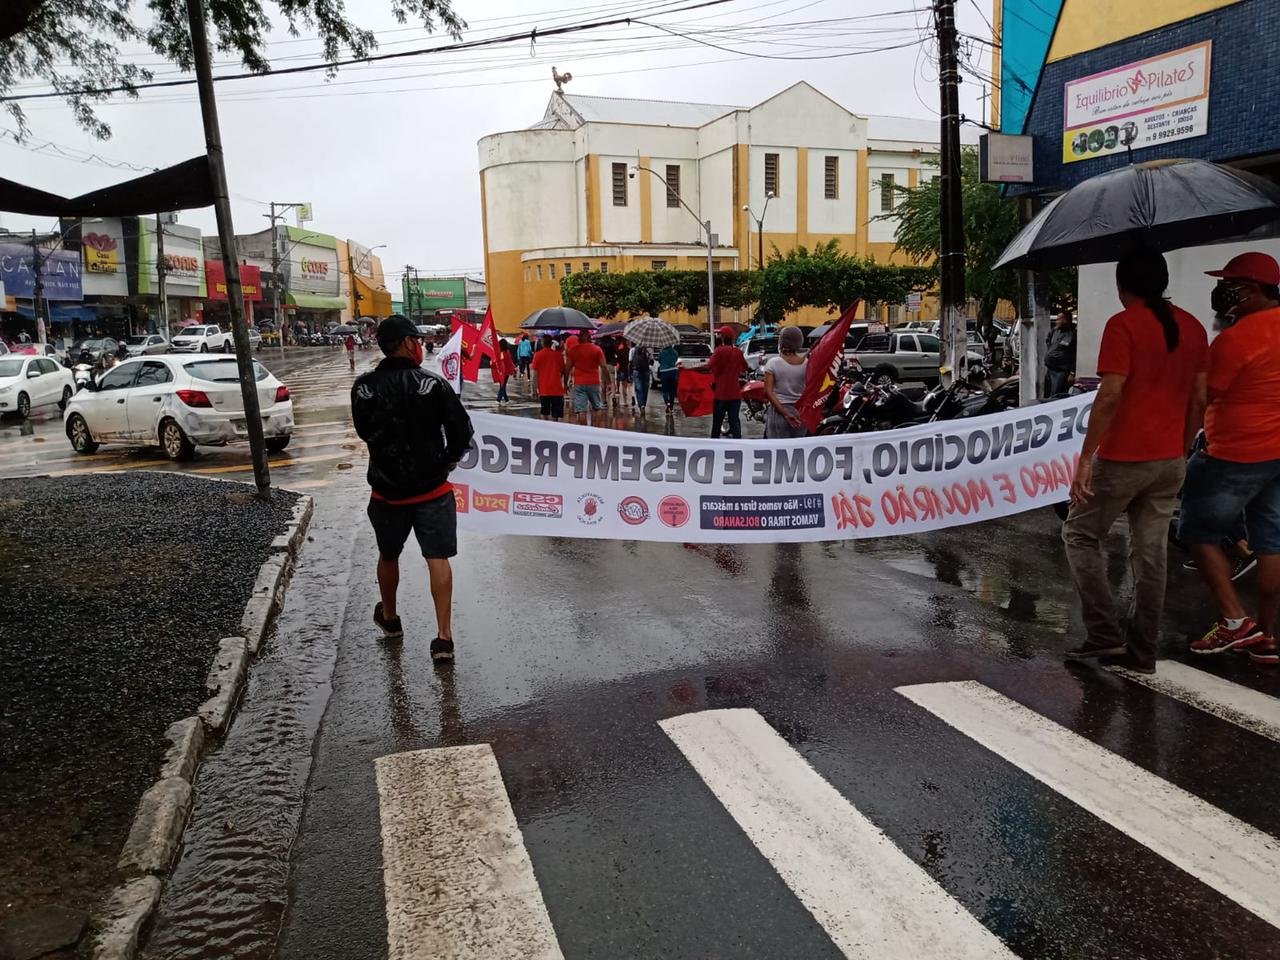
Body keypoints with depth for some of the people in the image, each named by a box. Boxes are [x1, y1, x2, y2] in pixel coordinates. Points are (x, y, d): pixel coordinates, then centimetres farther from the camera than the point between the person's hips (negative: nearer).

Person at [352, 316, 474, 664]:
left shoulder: (363, 387, -6)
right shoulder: (432, 384, -13)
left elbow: (365, 432, 6)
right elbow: (461, 430, -13)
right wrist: (448, 460, 5)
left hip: (386, 489, 3)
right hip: (431, 488, -2)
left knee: (388, 556, 21)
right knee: (438, 559, 3)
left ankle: (389, 618, 42)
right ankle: (444, 637, 0)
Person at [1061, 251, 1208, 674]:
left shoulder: (1123, 325, -11)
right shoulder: (1192, 327, 10)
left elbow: (1110, 395, -19)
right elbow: (1199, 397, 12)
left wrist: (1086, 457, -16)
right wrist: (1182, 451, 20)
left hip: (1124, 457, -7)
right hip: (1170, 461, 7)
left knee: (1081, 535, 9)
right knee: (1151, 553, 11)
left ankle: (1105, 633, 4)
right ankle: (1142, 651, 16)